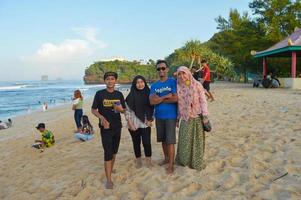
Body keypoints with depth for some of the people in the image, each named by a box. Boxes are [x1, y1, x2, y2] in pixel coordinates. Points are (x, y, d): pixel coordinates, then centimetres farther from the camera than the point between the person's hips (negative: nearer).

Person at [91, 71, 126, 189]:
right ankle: (109, 180, -1)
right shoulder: (99, 94, -6)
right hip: (105, 127, -4)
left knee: (114, 151, 16)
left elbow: (124, 110, 10)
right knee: (108, 152, -7)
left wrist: (120, 109, -13)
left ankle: (111, 170, 37)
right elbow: (93, 110, -3)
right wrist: (101, 117, -20)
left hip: (117, 127, 4)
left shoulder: (119, 94, 4)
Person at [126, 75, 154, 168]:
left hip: (145, 123, 0)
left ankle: (148, 161, 12)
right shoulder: (131, 95, 2)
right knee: (136, 142, 9)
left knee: (146, 142, -5)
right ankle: (138, 160, 24)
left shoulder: (148, 93, 3)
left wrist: (149, 119, -3)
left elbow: (151, 107, 5)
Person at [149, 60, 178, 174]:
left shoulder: (173, 82, -6)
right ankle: (166, 158, 34)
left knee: (170, 141, -2)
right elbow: (152, 101, -7)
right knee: (163, 139, 16)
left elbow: (176, 98, -18)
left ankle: (171, 164, 9)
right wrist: (166, 96, -14)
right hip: (159, 116, 5)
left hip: (170, 116, -5)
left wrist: (159, 99, -11)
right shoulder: (154, 85, 6)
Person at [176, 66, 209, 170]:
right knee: (184, 140, 6)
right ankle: (184, 160, 25)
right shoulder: (178, 87, 4)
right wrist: (177, 118, 9)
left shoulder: (197, 85, -6)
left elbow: (203, 101, -7)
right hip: (185, 118, 3)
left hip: (197, 117, -3)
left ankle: (197, 162, 20)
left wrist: (205, 116, -12)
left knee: (197, 140, 6)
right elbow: (178, 104, 9)